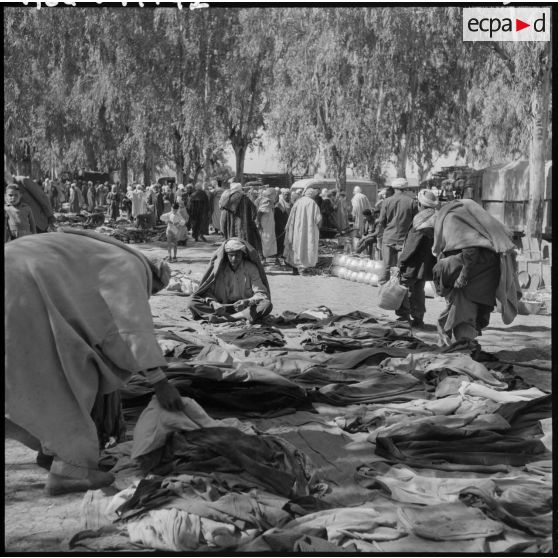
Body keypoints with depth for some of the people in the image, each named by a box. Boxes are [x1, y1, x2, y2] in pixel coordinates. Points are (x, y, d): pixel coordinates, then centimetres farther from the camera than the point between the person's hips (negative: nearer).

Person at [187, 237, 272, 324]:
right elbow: (207, 291, -3)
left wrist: (247, 301, -30)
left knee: (266, 305, -31)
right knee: (193, 303, -21)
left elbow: (261, 294, -8)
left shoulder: (251, 268, -3)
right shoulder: (219, 267, -2)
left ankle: (222, 318, -35)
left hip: (246, 307, -1)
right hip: (223, 307, 1)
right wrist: (213, 303, -26)